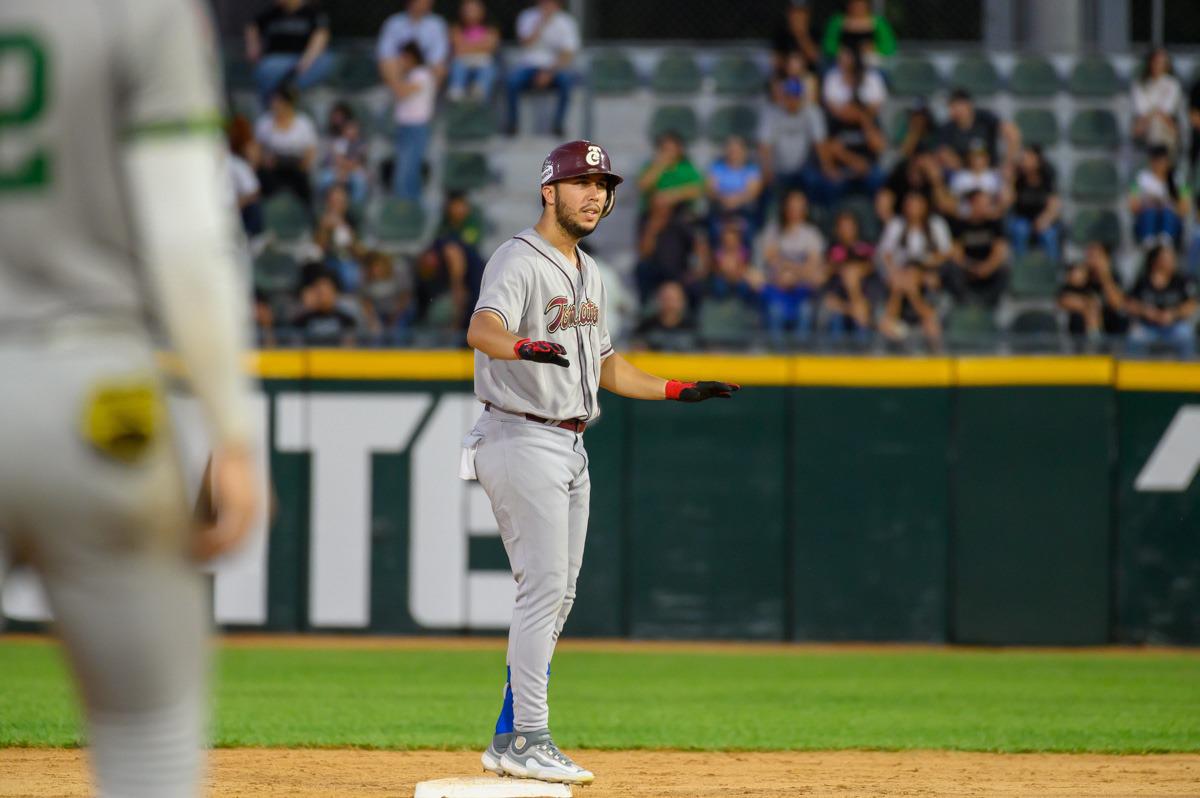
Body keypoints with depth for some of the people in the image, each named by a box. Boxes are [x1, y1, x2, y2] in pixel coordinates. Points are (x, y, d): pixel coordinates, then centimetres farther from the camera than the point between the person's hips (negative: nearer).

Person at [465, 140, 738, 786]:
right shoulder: (519, 262, -13)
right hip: (521, 438, -9)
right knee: (545, 588, -14)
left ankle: (510, 741, 15)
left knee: (556, 597, 10)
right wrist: (523, 346, -54)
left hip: (569, 447, 9)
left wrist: (678, 390, 19)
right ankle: (527, 739, -12)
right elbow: (482, 329, -33)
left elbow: (602, 363, 25)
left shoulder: (587, 273, 16)